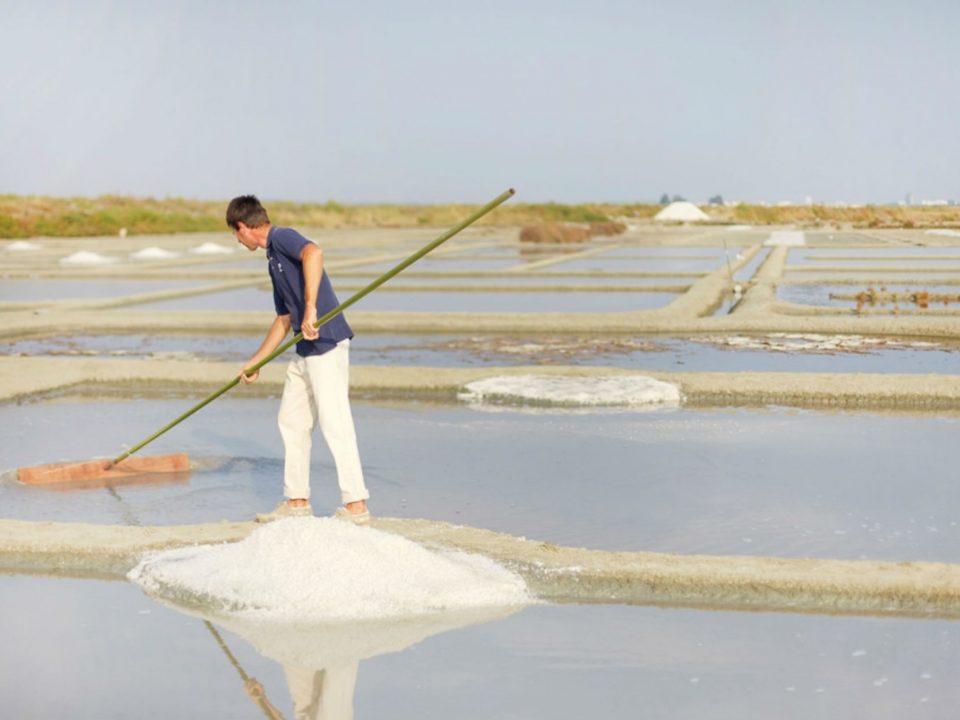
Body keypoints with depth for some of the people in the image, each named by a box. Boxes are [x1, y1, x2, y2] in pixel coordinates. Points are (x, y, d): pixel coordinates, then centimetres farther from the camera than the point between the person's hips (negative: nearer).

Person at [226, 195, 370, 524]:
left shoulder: (282, 237, -7)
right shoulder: (273, 260, 22)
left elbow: (313, 252, -31)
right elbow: (284, 319, 28)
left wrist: (310, 308, -34)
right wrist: (255, 361, 31)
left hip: (327, 343, -10)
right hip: (305, 351, 10)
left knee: (334, 422, -8)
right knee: (291, 421, 15)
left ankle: (356, 505, -4)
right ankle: (297, 501, 23)